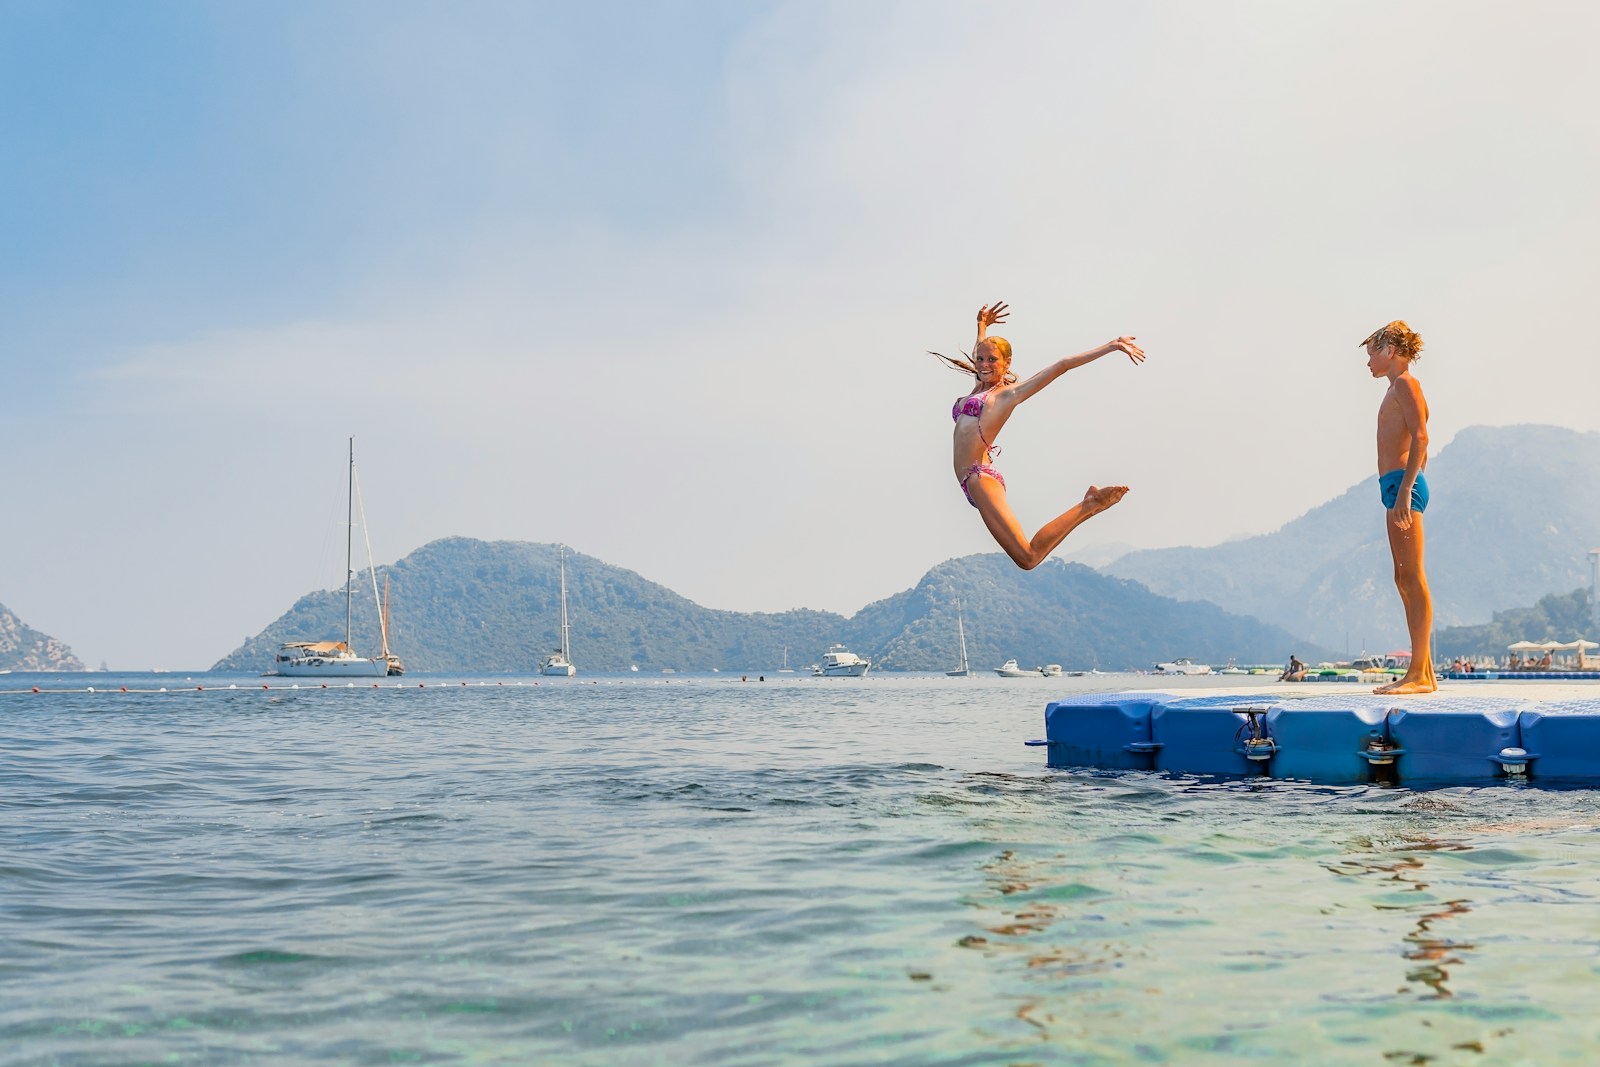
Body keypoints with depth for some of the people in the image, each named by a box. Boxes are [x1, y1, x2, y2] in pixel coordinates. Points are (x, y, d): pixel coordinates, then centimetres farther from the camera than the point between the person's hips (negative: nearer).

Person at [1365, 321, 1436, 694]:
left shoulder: (1405, 384, -5)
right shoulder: (1399, 388, 23)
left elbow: (1420, 438, -17)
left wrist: (1404, 490, -23)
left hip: (1401, 482, -10)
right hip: (1399, 486, 10)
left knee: (1412, 578, -11)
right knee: (1405, 579, 9)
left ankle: (1418, 675, -12)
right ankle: (1424, 673, 12)